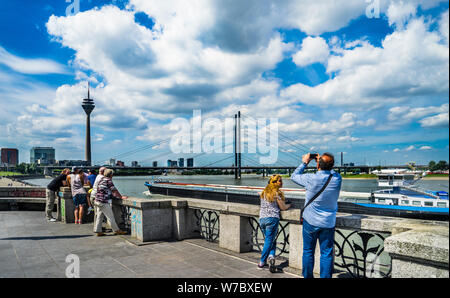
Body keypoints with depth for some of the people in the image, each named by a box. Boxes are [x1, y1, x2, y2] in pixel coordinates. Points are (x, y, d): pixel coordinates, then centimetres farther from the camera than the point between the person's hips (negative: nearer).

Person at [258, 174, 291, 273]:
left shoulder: (264, 192, 14)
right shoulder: (276, 193, -7)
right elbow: (283, 207, -3)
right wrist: (290, 205, 17)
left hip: (262, 218, 6)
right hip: (272, 218, -6)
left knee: (268, 240, 16)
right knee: (270, 240, 4)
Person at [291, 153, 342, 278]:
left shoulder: (311, 178, -19)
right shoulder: (337, 179, -10)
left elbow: (294, 176, -1)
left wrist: (305, 162, 8)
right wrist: (323, 162, 13)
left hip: (311, 221, -2)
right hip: (328, 222, 2)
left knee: (308, 251, 13)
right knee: (327, 253, 10)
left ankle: (307, 276, 23)